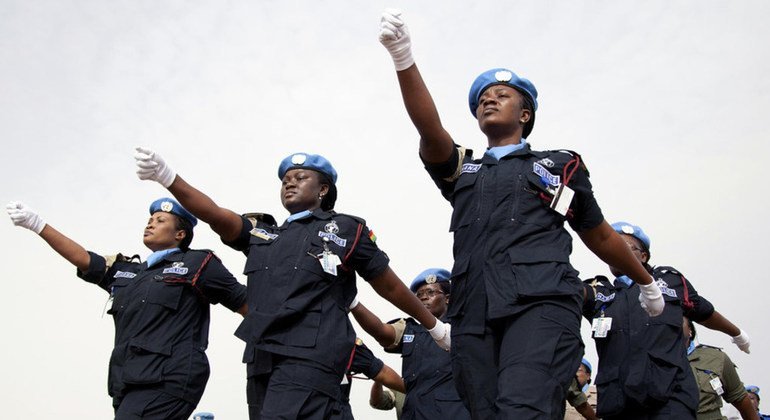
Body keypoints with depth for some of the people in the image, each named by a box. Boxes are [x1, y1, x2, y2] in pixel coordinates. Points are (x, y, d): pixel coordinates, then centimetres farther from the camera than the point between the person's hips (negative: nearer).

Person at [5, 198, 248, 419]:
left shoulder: (196, 265, 5)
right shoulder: (127, 272, 23)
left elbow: (245, 303, 5)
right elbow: (85, 260, 16)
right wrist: (38, 225, 10)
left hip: (167, 382, -7)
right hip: (129, 385, 7)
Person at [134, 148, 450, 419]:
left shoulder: (346, 229, 8)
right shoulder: (262, 233, 20)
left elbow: (390, 285, 14)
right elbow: (214, 214, 5)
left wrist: (434, 326, 19)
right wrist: (166, 177, -10)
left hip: (310, 357, -6)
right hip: (261, 359, 6)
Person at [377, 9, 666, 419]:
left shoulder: (561, 165, 21)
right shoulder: (462, 169, 25)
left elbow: (600, 236, 30)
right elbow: (429, 129, 4)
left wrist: (646, 282, 40)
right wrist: (403, 59, -11)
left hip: (542, 303, -3)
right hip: (474, 315, 3)